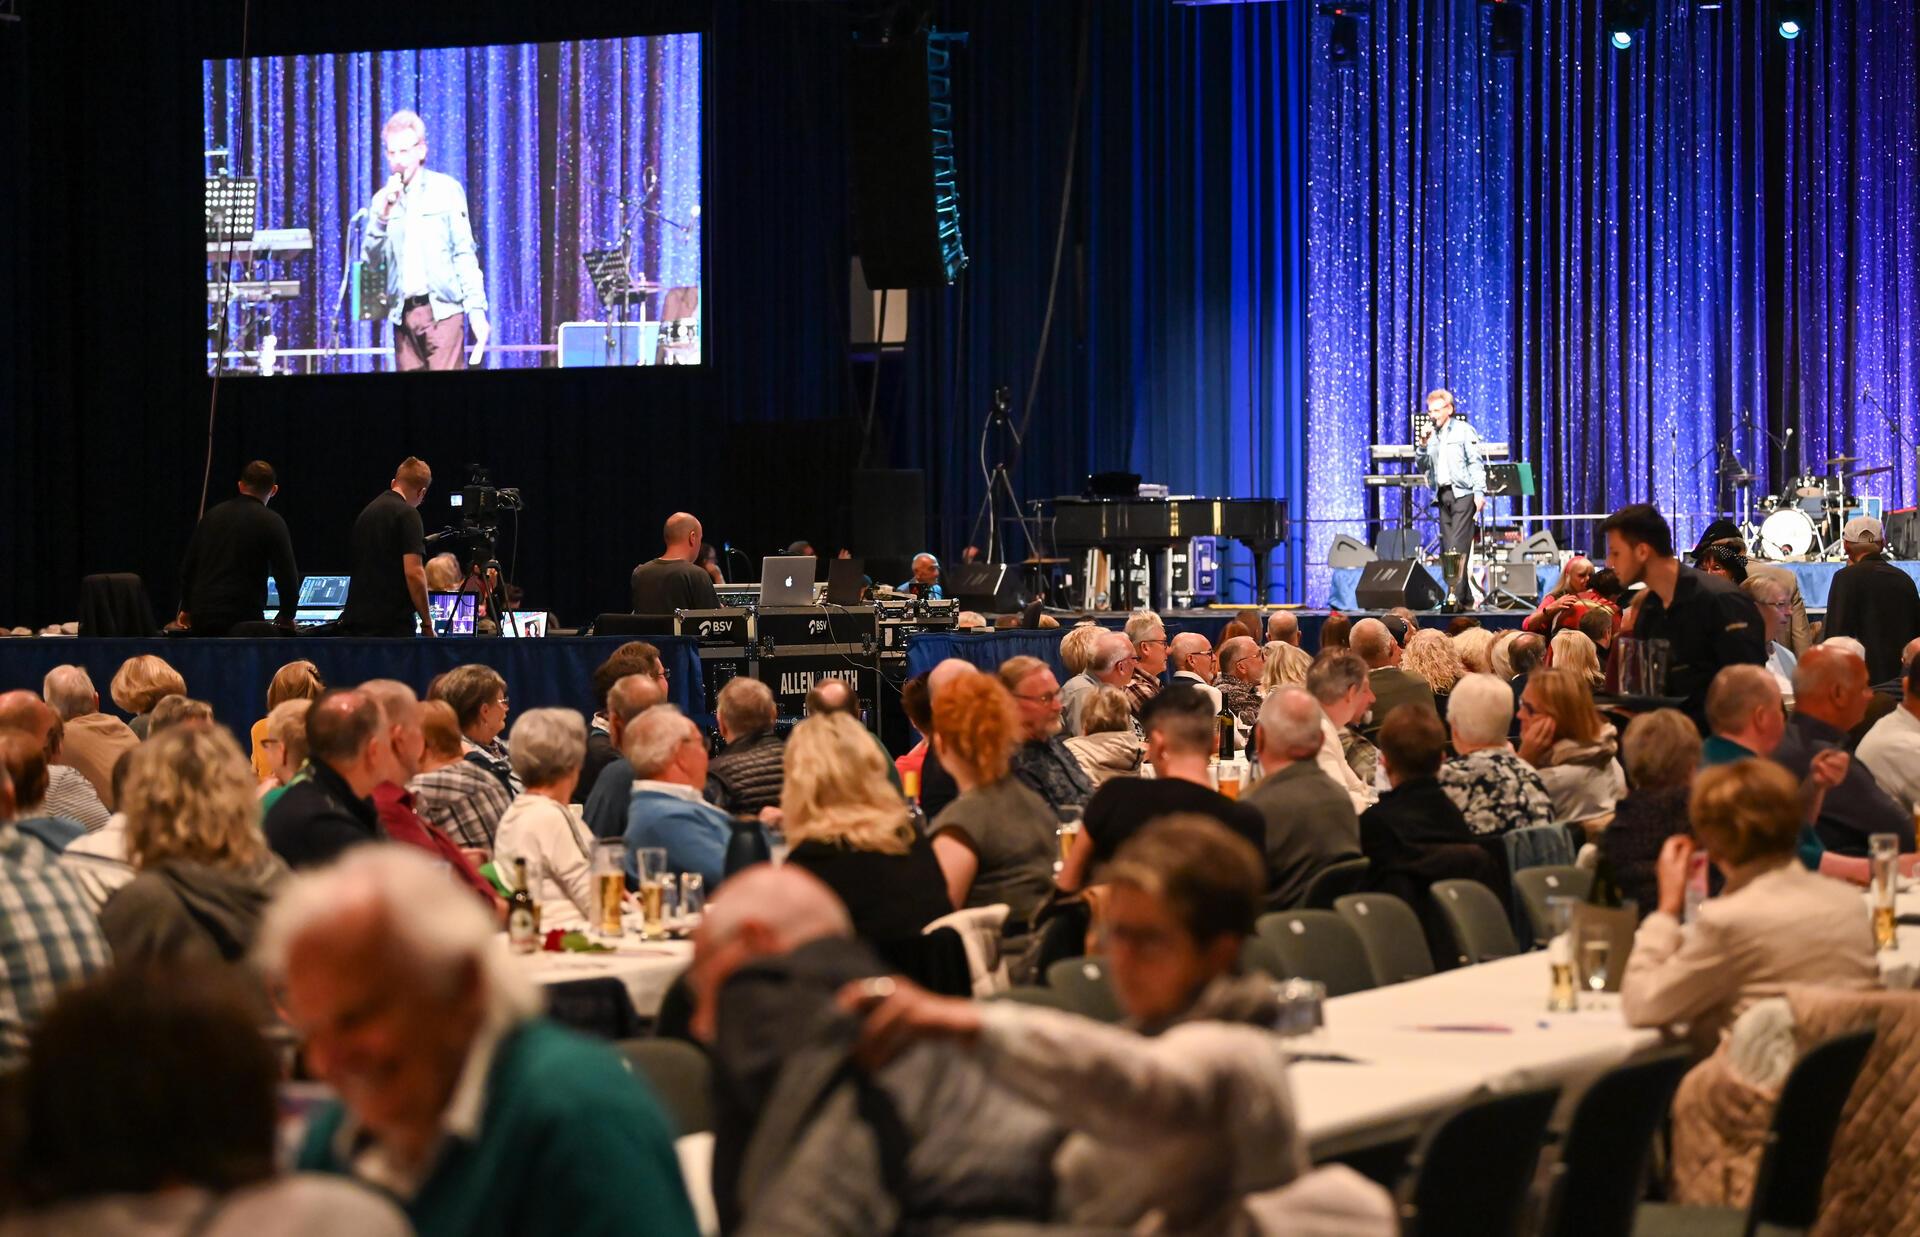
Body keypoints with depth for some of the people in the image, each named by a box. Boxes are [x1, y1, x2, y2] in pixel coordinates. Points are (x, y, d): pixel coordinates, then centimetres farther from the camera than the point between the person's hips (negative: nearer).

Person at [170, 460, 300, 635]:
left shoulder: (212, 515, 12)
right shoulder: (272, 522, -4)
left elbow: (188, 566, 19)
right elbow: (287, 575, -5)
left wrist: (187, 609, 31)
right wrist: (287, 616, 11)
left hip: (201, 618, 5)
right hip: (242, 618, -5)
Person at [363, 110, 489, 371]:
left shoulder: (446, 190, 3)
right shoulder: (382, 200, 11)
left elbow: (464, 253, 1)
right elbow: (371, 261, 5)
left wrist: (476, 308, -6)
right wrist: (383, 215, -8)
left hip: (442, 308, -3)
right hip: (403, 312, 3)